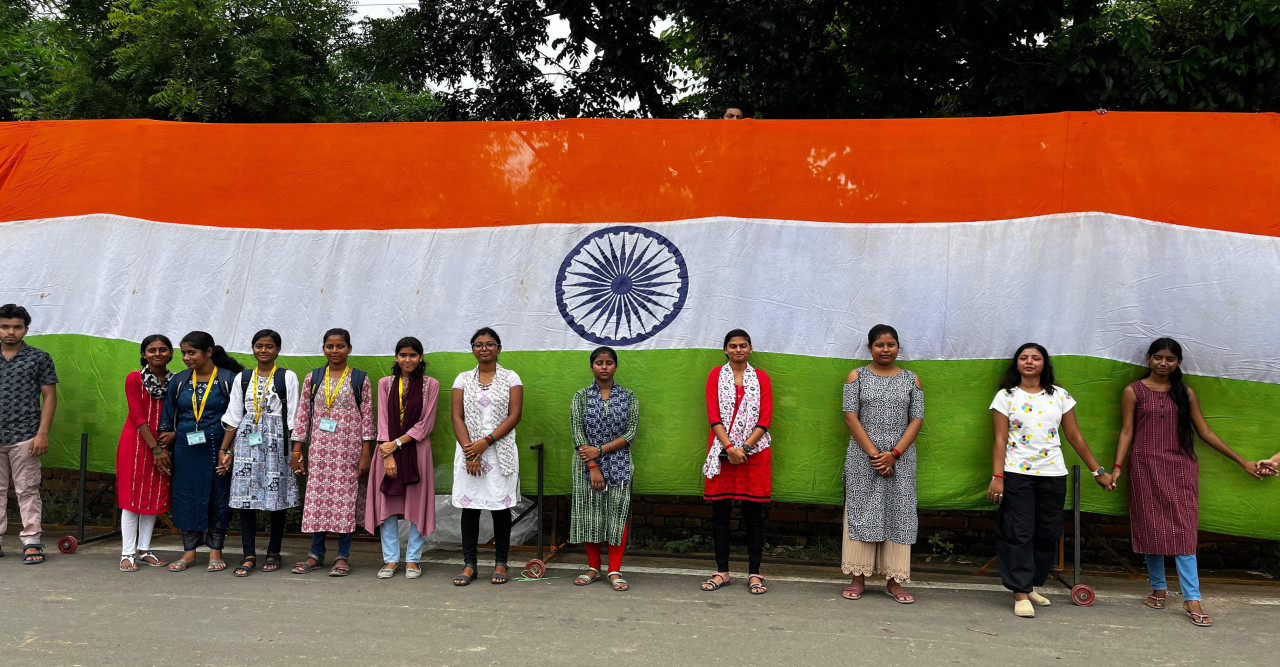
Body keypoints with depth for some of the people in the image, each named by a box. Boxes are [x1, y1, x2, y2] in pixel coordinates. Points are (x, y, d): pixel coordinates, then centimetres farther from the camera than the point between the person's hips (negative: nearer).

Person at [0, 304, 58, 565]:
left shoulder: (39, 358, 2)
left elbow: (49, 397, 0)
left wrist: (43, 433, -8)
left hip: (24, 437, -3)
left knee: (27, 491, 0)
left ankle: (31, 542, 5)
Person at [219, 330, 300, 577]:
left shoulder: (288, 377, 2)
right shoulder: (243, 378, 10)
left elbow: (292, 417, 0)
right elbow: (233, 417, 11)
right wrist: (224, 450, 7)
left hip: (277, 442, -2)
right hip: (246, 441, 2)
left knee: (276, 499, 2)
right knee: (245, 498, -2)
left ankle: (273, 553, 13)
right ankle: (249, 555, 4)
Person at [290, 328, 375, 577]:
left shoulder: (360, 379, 1)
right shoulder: (313, 378, 7)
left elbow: (367, 416, -1)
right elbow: (303, 414, 7)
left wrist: (366, 453, -6)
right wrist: (297, 450, 4)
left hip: (348, 449, -2)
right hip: (319, 449, 2)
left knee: (346, 498, 0)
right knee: (317, 498, 4)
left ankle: (343, 556, 10)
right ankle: (316, 554, 17)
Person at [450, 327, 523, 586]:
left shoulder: (511, 378, 3)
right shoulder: (463, 379, 9)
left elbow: (514, 415, -5)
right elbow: (457, 417, 2)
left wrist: (486, 442, -13)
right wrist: (469, 450, -10)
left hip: (501, 451, -2)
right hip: (468, 450, 2)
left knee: (500, 506, 1)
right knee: (469, 506, 2)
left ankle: (501, 563, 10)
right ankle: (469, 564, 9)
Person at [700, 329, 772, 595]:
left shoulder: (761, 378, 7)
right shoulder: (716, 375, 7)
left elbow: (765, 419, 0)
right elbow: (714, 416, -2)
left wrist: (744, 447, -12)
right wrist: (729, 448, -13)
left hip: (754, 452, 0)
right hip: (722, 451, 0)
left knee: (754, 512, 1)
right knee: (720, 511, 3)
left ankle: (754, 573, 8)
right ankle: (722, 571, 13)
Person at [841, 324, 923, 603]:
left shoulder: (911, 379, 7)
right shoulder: (857, 376, 4)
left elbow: (917, 419, 1)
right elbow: (851, 416, -4)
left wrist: (894, 454, -11)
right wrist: (873, 454, -13)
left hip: (900, 458, 1)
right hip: (863, 457, -1)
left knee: (898, 514, 2)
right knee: (861, 512, 1)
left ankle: (893, 580, 10)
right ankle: (858, 578, 9)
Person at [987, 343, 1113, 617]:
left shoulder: (1060, 396, 7)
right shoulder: (1006, 396, 1)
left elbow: (1075, 436, 10)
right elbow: (1000, 440, -3)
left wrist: (1098, 470, 8)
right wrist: (997, 477, -12)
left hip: (1053, 474, 3)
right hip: (1017, 474, -3)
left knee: (1047, 535, 7)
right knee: (1018, 533, -5)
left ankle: (1030, 585, 22)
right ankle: (1020, 594, -1)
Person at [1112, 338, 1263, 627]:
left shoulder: (1185, 394, 8)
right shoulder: (1133, 391, 2)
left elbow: (1205, 432, 10)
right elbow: (1126, 432, 0)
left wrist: (1242, 462, 9)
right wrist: (1117, 467, -11)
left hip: (1181, 468, 1)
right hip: (1146, 467, -1)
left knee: (1184, 530, -5)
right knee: (1151, 528, 3)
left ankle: (1192, 599, -6)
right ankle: (1158, 589, 18)